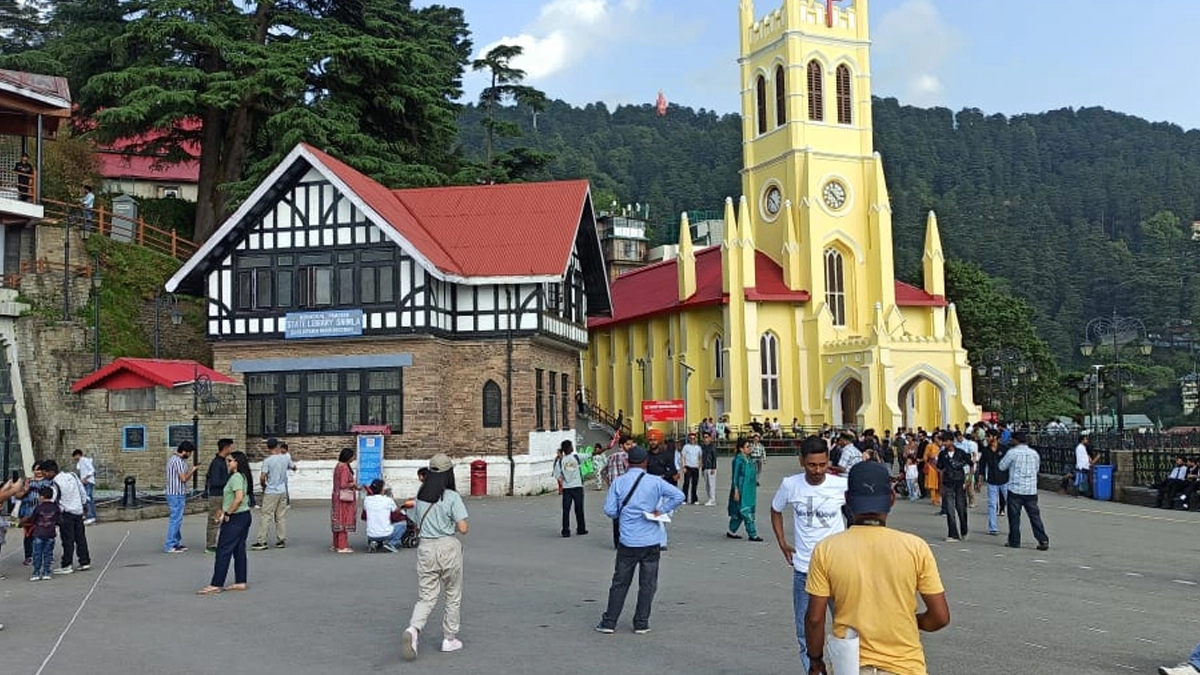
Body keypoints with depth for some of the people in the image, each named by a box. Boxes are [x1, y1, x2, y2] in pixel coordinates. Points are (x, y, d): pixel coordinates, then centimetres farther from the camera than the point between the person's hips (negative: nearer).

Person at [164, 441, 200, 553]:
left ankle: (177, 543, 23)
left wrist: (190, 470, 11)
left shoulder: (173, 459, 15)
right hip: (177, 494, -11)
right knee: (175, 520, -6)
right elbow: (183, 478, -19)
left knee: (176, 519, 16)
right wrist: (193, 470, -7)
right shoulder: (178, 461, -18)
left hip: (175, 494, 11)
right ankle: (169, 546, -4)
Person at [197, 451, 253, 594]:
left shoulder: (236, 477, -16)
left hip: (235, 518, -10)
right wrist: (222, 510, 20)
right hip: (244, 516, 10)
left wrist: (227, 514, -19)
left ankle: (215, 585, -2)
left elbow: (239, 498, -28)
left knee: (223, 551, -5)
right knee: (239, 549, 12)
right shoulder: (242, 476, 14)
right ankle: (240, 582, 15)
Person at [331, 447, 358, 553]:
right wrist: (353, 484, -7)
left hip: (337, 496, 10)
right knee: (344, 521, -4)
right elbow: (343, 485, -23)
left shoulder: (338, 466, 12)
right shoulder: (345, 468, -18)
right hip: (344, 498, -10)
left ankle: (336, 545, 20)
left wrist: (353, 486, 15)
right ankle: (342, 547, -1)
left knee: (338, 522, 14)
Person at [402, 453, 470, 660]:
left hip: (426, 548, 4)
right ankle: (449, 639, 21)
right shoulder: (452, 497, -11)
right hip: (448, 547, -4)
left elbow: (416, 525, 13)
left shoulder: (420, 496, 4)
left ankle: (413, 629, -18)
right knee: (453, 596, 14)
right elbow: (463, 528, -14)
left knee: (426, 596, 7)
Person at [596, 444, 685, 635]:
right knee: (647, 584, 9)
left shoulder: (618, 482, -3)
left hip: (628, 541, 1)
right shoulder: (655, 482, -3)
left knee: (620, 583, 10)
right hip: (651, 541, 0)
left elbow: (609, 510, -5)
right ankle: (641, 624, 12)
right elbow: (679, 496, -9)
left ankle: (609, 622, 13)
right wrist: (660, 510, -2)